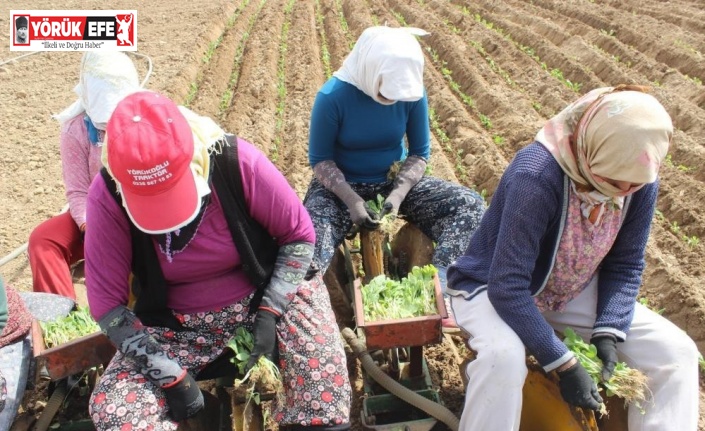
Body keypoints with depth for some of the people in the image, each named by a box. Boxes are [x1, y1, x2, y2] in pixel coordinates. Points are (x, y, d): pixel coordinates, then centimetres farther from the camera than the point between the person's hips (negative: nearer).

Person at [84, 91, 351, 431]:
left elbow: (298, 234, -10)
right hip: (174, 326, 1)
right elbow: (106, 302, -13)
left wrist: (268, 313, -16)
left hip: (261, 298, -1)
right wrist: (169, 375, -16)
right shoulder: (107, 196, -20)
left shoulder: (237, 160, -24)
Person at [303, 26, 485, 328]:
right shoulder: (333, 96, -20)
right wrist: (352, 200, -26)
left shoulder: (412, 92, -12)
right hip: (342, 186, -2)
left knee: (470, 204, -18)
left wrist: (399, 194, -20)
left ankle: (439, 289, -28)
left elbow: (419, 153, -3)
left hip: (396, 181, 3)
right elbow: (320, 159, -12)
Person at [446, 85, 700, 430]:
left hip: (573, 293, 6)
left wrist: (608, 333, -16)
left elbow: (625, 265, -1)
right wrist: (562, 363, -29)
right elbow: (507, 288, -32)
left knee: (676, 352, -4)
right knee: (504, 358, -38)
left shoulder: (639, 181, -14)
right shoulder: (537, 175, -34)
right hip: (492, 289, -6)